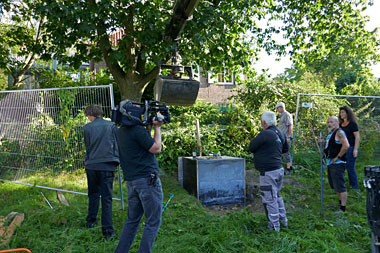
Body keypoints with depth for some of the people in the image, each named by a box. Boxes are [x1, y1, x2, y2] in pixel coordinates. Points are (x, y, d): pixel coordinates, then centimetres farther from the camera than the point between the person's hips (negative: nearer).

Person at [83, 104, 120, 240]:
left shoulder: (87, 128, 0)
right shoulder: (111, 126, 0)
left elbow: (87, 147, 9)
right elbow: (117, 145, 3)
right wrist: (115, 161, 14)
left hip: (92, 165, 1)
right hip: (107, 166, -1)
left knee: (93, 194, 20)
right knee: (106, 198, 0)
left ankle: (91, 221, 31)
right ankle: (107, 230, -2)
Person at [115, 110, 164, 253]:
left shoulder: (122, 131, 12)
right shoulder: (137, 130, -16)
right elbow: (156, 149, -10)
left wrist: (149, 126, 9)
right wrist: (157, 127, -2)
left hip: (131, 181, 9)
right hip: (148, 181, -9)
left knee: (132, 220, 18)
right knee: (153, 222, 2)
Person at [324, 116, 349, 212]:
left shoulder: (339, 133, -14)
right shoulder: (330, 133, 16)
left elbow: (346, 146, -26)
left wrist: (337, 157, -21)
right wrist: (322, 142, 12)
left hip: (337, 164, -10)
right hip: (330, 163, 10)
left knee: (340, 186, -9)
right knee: (335, 186, 21)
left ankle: (343, 208, -6)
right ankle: (340, 202, 37)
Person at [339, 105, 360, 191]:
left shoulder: (352, 124, -7)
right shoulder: (340, 124, 13)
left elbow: (357, 136, -11)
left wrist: (355, 149, -17)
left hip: (351, 148, -7)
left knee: (350, 167, -8)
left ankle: (355, 187, 3)